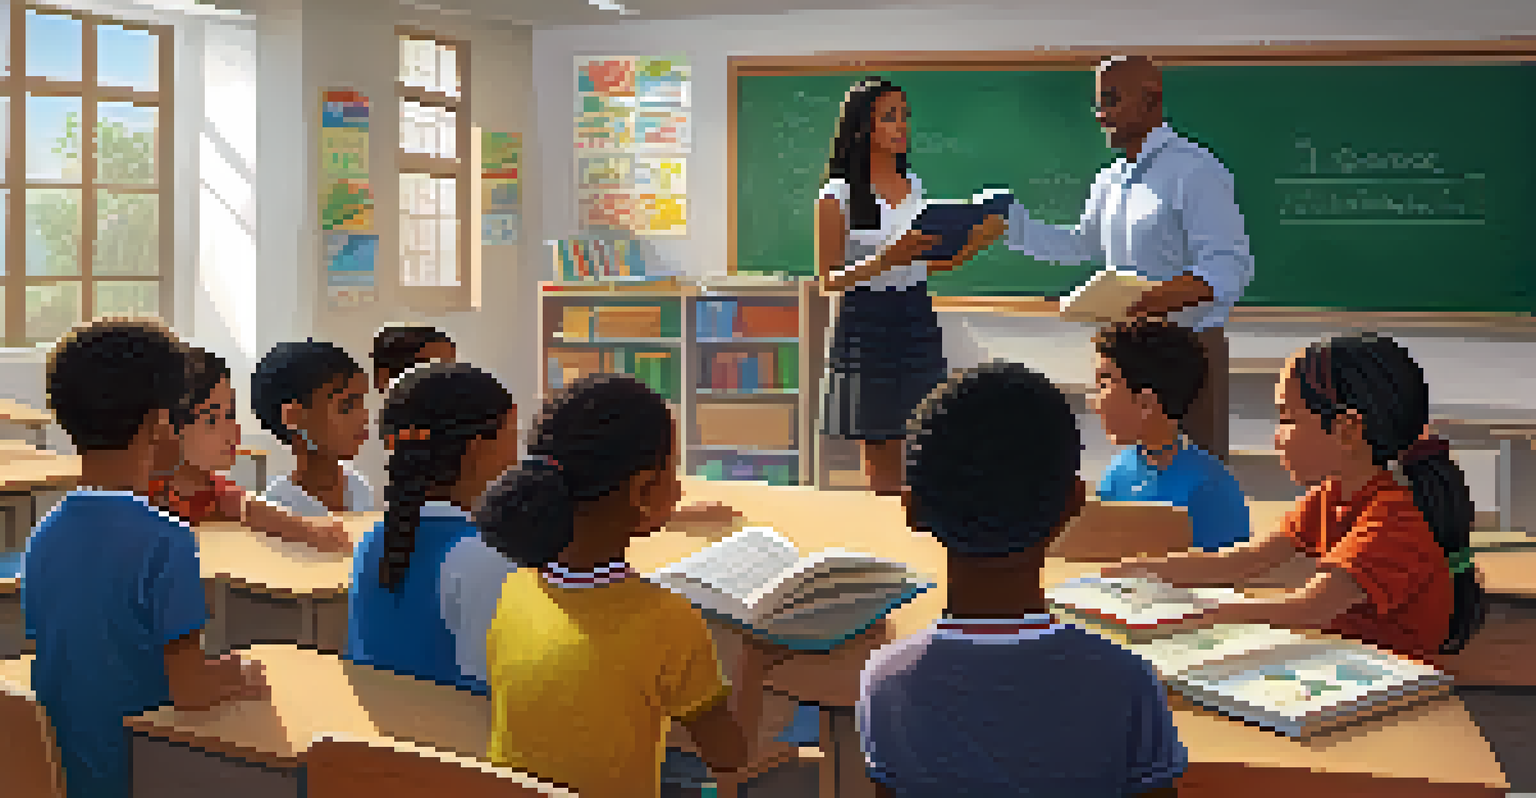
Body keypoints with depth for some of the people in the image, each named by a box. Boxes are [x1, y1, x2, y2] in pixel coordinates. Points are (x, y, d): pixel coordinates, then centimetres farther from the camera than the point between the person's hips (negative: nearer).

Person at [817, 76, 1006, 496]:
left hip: (918, 320, 5)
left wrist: (974, 243, 0)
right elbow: (830, 278, -9)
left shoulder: (914, 185, 11)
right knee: (881, 458, 2)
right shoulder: (838, 194, -6)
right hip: (866, 323, -5)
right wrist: (886, 260, -25)